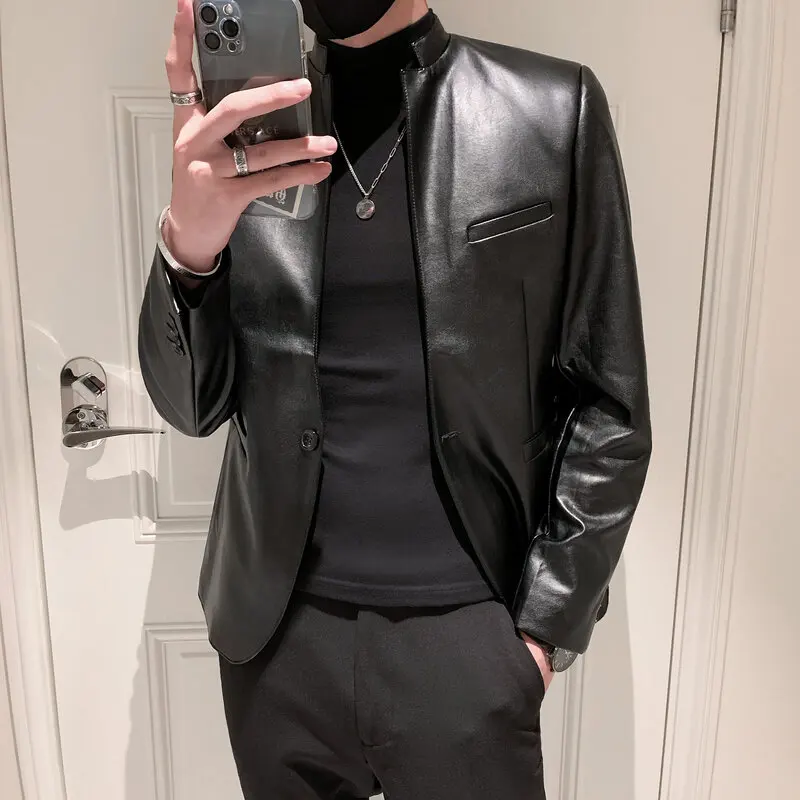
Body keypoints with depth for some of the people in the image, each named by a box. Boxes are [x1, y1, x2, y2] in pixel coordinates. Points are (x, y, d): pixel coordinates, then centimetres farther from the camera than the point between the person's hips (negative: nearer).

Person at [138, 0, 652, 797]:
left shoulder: (554, 108, -5)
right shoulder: (242, 123, 1)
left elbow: (607, 403, -3)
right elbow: (192, 403, -2)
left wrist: (547, 622, -6)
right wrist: (187, 243, -21)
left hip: (465, 630, -1)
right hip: (277, 631, 3)